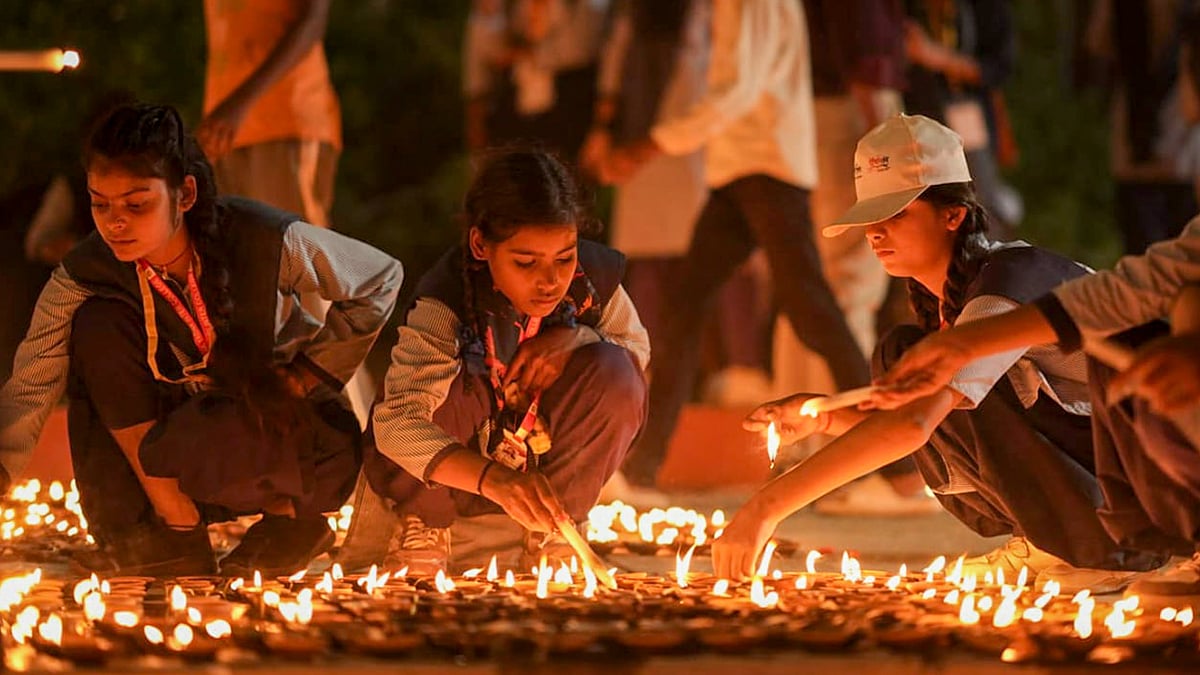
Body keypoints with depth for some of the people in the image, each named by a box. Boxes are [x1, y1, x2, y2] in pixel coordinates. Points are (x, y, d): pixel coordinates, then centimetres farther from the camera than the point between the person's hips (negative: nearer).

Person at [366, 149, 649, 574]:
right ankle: (423, 522, -5)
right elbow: (396, 423, -45)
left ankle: (552, 524, -2)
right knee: (452, 387, -36)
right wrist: (493, 478, -63)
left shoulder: (592, 277, -18)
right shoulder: (443, 304, -32)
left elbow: (638, 351, 2)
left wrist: (577, 338, -24)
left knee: (613, 372, -24)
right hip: (458, 471, -3)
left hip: (548, 458, 4)